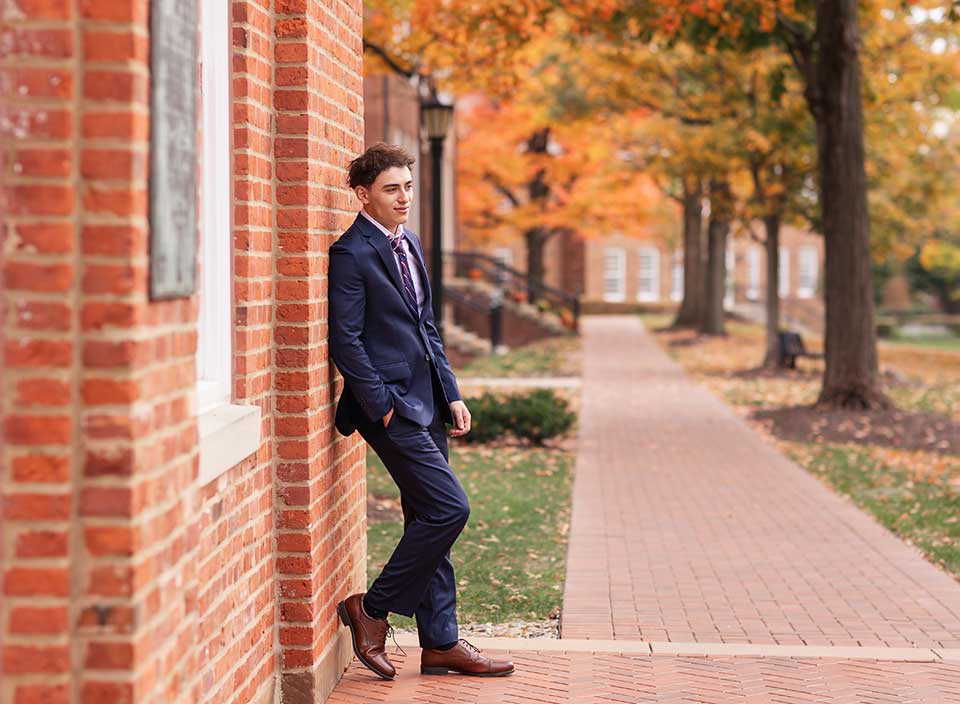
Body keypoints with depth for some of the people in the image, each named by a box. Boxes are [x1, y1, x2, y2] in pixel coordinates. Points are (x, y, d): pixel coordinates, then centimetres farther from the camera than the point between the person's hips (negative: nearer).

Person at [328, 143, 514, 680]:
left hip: (426, 402, 9)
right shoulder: (352, 253, -11)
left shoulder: (409, 244, 16)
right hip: (390, 403, -9)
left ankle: (441, 642, 16)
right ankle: (372, 609, 0)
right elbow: (345, 340, -14)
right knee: (449, 508, -13)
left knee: (430, 520, 10)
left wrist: (451, 393, 13)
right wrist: (383, 407, -16)